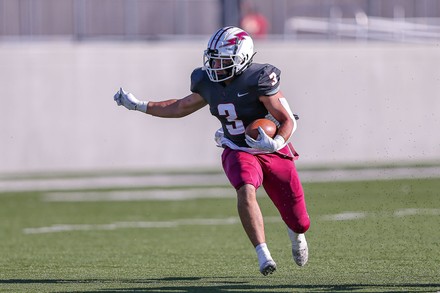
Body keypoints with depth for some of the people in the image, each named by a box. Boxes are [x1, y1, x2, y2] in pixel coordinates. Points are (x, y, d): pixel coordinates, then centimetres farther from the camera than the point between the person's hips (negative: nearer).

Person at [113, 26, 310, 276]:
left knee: (300, 223, 5)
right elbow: (181, 107, 14)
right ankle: (263, 256, -32)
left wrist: (276, 143, -38)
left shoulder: (259, 80, -22)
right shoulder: (209, 84, -5)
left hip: (274, 153, -3)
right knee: (246, 191, -34)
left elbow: (288, 121, -18)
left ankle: (296, 234, 45)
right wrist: (138, 105, 12)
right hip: (239, 153, 3)